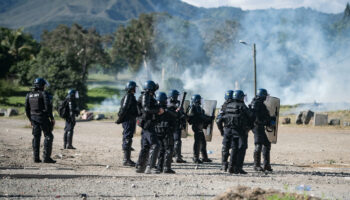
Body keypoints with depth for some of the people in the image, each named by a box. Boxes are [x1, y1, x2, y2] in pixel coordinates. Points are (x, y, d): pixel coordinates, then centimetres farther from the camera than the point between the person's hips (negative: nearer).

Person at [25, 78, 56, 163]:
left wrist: (30, 119, 20)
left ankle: (36, 157, 8)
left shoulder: (29, 95, 10)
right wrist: (52, 118, -8)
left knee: (36, 137, 11)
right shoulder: (44, 93, -9)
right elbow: (48, 107, -15)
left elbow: (27, 109, 12)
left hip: (34, 118, 6)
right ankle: (46, 157, -7)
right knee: (48, 136, 0)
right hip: (43, 118, -6)